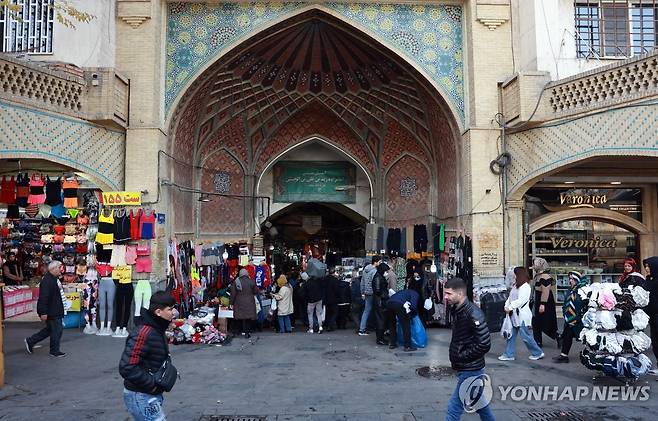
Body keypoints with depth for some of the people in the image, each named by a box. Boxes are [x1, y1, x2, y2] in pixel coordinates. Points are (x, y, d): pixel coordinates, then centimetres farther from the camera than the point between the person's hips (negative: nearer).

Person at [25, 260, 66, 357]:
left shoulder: (55, 279, 11)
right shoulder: (47, 281, -22)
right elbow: (43, 297, -25)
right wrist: (43, 313, -26)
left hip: (56, 311, 10)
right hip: (51, 312, -10)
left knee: (50, 329, 20)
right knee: (57, 330, 0)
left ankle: (30, 341, 31)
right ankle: (55, 351, 15)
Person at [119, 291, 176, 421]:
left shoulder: (157, 331, 7)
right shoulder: (143, 334, -24)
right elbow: (127, 368, -27)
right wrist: (151, 384, -20)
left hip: (152, 394, 9)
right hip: (141, 396, -9)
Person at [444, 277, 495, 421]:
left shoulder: (473, 313, -22)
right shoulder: (457, 310, 5)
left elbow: (484, 344, -24)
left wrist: (462, 357, -16)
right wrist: (454, 354, 6)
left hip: (470, 370, -9)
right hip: (466, 368, 9)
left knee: (454, 407, -3)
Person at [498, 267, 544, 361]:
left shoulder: (525, 287, -14)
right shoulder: (515, 286, 13)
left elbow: (521, 301, -21)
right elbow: (510, 297, 12)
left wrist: (510, 307, -20)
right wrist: (506, 306, -4)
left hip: (522, 315, -9)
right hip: (514, 315, 9)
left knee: (525, 336, 0)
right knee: (511, 335, 9)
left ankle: (538, 353, 18)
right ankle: (508, 355, 15)